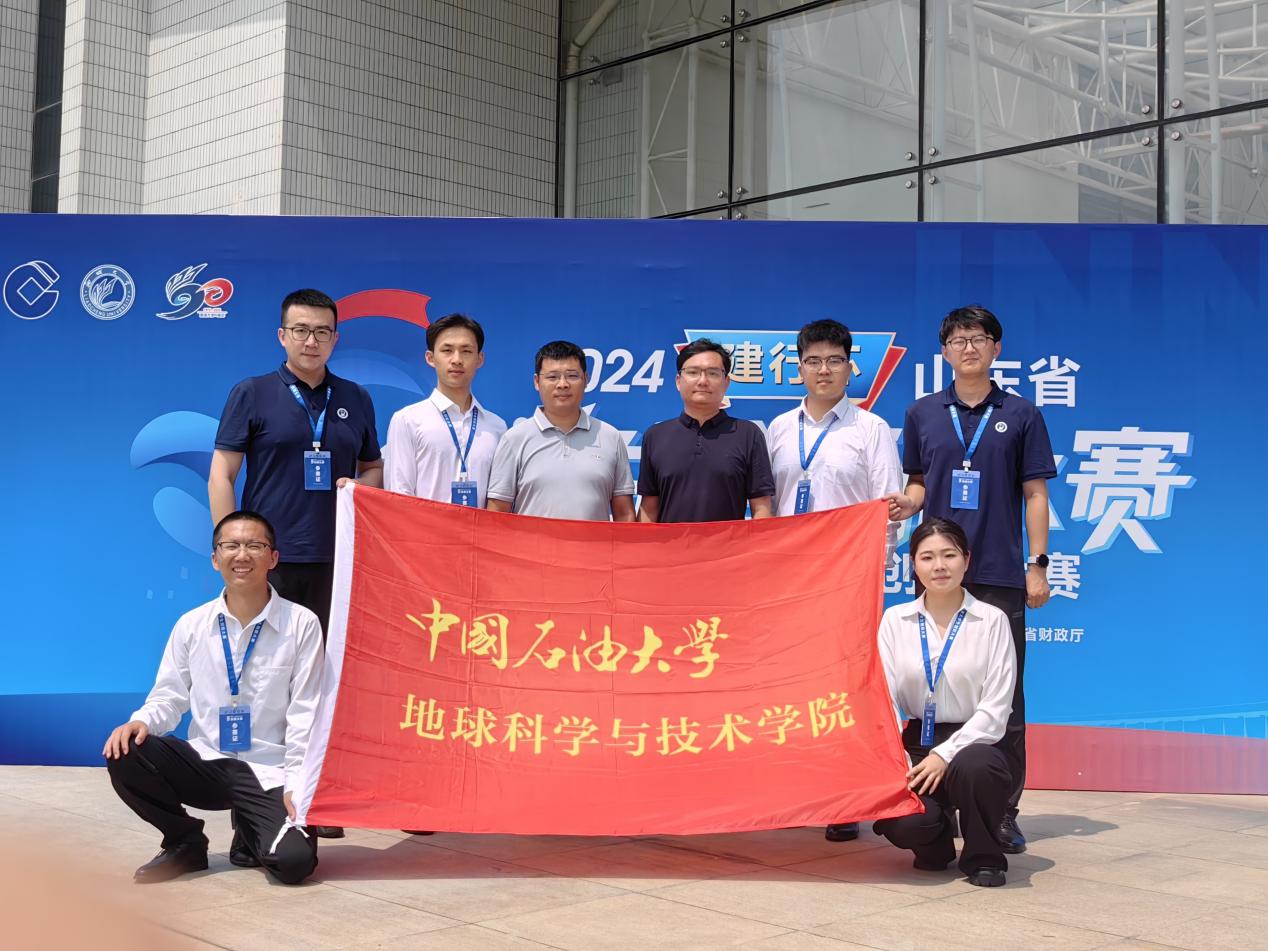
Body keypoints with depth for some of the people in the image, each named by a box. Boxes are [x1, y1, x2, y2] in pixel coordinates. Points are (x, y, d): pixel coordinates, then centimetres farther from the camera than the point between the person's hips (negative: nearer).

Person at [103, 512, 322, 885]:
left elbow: (304, 714, -5)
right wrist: (141, 722, -16)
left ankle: (250, 832, 14)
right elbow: (169, 697, 7)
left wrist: (296, 785, -11)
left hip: (268, 773, -2)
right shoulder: (191, 625, 4)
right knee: (123, 754, -24)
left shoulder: (301, 624, -4)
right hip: (204, 765, 3)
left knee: (294, 860, -26)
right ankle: (185, 842, 2)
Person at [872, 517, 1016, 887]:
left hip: (971, 742, -1)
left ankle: (984, 857, -7)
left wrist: (945, 754, -16)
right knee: (902, 824, -27)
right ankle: (934, 844, 12)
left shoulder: (992, 620, -1)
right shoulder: (895, 620, 6)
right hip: (914, 743, 2)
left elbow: (995, 709, -5)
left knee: (974, 767, -38)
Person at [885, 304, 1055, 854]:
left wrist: (1038, 564, -2)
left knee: (1004, 697, 1)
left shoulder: (1020, 415, 5)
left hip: (1000, 575, -2)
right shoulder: (922, 414, 9)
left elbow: (1034, 493, 5)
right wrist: (907, 503, -8)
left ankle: (1003, 813, 9)